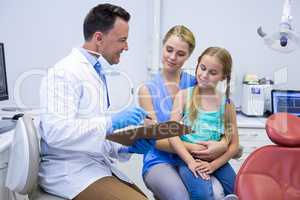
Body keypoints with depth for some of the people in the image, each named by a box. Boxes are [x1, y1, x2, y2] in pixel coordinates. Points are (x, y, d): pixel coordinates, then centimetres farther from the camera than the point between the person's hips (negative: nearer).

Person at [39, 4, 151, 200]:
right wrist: (112, 121, -27)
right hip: (70, 171, -8)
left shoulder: (97, 73, 12)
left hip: (97, 165, 9)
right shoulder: (65, 72, -15)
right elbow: (55, 132, -26)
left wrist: (124, 147, 0)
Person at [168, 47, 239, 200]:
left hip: (217, 160, 3)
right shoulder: (184, 95, 0)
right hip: (188, 157, -3)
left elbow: (234, 145, 3)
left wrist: (213, 165, -11)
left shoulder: (226, 103, 4)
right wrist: (190, 161, -17)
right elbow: (172, 134, -7)